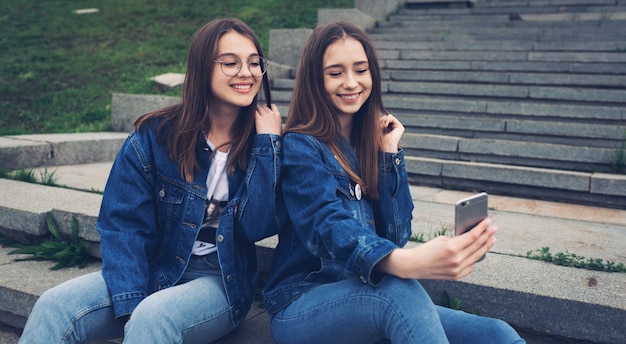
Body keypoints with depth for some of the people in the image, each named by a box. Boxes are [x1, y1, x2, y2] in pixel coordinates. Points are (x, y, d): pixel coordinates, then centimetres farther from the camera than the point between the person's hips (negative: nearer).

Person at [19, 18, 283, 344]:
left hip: (222, 282, -1)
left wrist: (267, 141, -17)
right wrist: (130, 307, -20)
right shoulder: (155, 135, -4)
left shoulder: (268, 141, -3)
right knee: (55, 306, -22)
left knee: (154, 316, -33)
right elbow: (124, 225, -8)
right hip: (155, 271, 2)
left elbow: (259, 226, -14)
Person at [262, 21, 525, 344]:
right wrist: (408, 263, -46)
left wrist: (389, 154, -4)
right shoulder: (300, 147, -8)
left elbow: (395, 234, 4)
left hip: (367, 300, 5)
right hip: (301, 306, -4)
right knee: (399, 290, -37)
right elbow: (329, 226, -27)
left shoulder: (372, 142, 11)